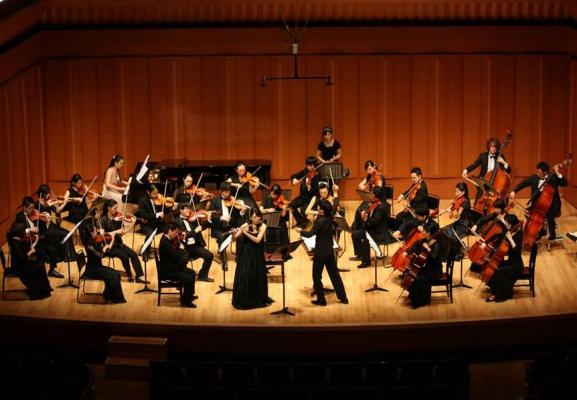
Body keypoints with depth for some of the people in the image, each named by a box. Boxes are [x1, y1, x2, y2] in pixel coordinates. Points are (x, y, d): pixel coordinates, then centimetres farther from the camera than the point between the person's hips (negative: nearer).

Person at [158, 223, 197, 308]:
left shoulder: (168, 240, 6)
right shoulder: (164, 242, -25)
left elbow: (176, 252, 11)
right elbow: (175, 256, -26)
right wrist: (182, 251, -7)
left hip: (172, 267, 11)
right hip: (166, 271, -11)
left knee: (191, 272, 18)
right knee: (188, 278, -19)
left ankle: (189, 295, 32)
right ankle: (185, 301, -2)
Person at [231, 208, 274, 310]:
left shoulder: (262, 226, -7)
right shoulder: (245, 226, -9)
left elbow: (257, 240, -20)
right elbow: (235, 238, -12)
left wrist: (245, 233, -28)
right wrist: (234, 233, -34)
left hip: (257, 255, 2)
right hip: (246, 254, -2)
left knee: (258, 277, 9)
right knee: (244, 277, -5)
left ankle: (259, 299, 27)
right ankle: (242, 301, 6)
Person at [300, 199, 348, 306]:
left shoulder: (320, 221, -21)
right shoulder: (330, 219, 1)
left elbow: (310, 234, -26)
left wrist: (301, 232, -8)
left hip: (320, 251, -7)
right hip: (330, 251, 7)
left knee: (317, 276, 6)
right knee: (334, 274, 14)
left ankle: (321, 300, 10)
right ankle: (343, 297, 17)